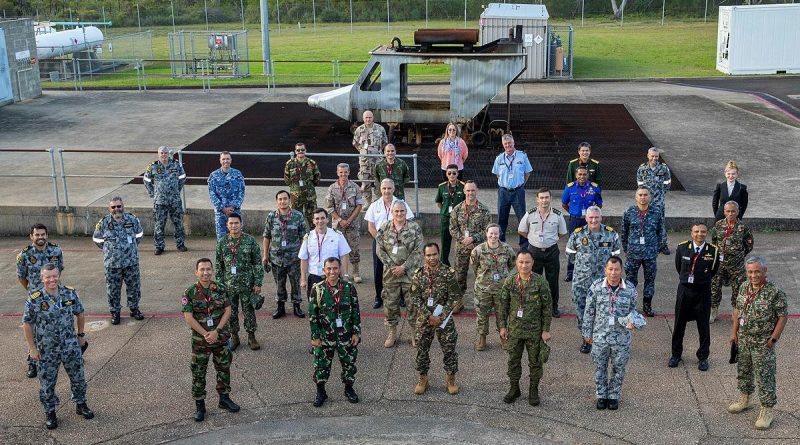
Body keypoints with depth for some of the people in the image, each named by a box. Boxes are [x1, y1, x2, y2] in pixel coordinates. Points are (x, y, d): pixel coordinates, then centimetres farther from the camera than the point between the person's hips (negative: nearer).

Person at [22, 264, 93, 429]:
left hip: (71, 346, 2)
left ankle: (81, 405, 37)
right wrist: (32, 348, -8)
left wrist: (81, 334, 13)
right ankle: (50, 412, 30)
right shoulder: (34, 299, -16)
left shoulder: (70, 293, -8)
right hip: (46, 350, -2)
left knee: (78, 377, 15)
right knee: (47, 383, 10)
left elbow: (79, 313, 8)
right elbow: (27, 324, -9)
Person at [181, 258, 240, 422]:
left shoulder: (221, 289, -3)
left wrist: (216, 331, -14)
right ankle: (199, 405, 18)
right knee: (198, 373, 6)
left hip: (221, 336, 2)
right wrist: (205, 334, -17)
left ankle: (224, 398, 31)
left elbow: (227, 311, -3)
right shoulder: (190, 293, -10)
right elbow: (188, 317, -12)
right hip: (200, 339, -2)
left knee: (224, 369, 14)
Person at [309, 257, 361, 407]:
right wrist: (315, 336, -6)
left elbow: (356, 311, -1)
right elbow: (312, 314, -5)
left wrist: (356, 333, -2)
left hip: (346, 336, 1)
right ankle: (320, 392, 28)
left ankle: (349, 388, 35)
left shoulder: (349, 287, -7)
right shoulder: (318, 289, -9)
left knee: (349, 363, 13)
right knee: (321, 364, 8)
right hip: (325, 337, -1)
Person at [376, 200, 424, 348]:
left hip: (411, 273, -2)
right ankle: (391, 333, 21)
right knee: (390, 304, 7)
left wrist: (403, 267, -14)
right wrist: (392, 266, -9)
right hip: (391, 273, 2)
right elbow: (380, 250, 1)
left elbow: (418, 251, -8)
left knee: (414, 303, 2)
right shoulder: (384, 229, 3)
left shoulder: (415, 228, -4)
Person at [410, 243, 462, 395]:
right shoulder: (418, 275, -4)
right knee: (422, 350, 9)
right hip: (424, 319, 2)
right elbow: (415, 299, -5)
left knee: (449, 350, 6)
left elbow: (454, 298, -10)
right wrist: (429, 316, -14)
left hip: (445, 318, -1)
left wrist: (441, 317, -14)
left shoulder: (449, 273, -9)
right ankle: (422, 378, 26)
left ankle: (451, 379, 23)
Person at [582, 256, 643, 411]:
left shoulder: (630, 288, -9)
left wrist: (631, 320, -17)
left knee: (618, 369, 14)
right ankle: (601, 395, 34)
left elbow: (633, 309, 5)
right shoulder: (596, 287, -10)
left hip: (621, 338, 0)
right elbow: (589, 311, -1)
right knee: (600, 368, 14)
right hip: (600, 336, 0)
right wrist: (587, 332, 2)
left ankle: (614, 396, 35)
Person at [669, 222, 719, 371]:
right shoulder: (682, 248, -4)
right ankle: (676, 354, 25)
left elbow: (713, 270, 8)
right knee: (679, 324, 10)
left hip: (703, 291, -1)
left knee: (703, 326, 7)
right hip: (684, 290, 1)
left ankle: (703, 357, 20)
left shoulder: (713, 251, -7)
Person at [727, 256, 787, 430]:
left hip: (762, 343, -6)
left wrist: (773, 339, -14)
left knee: (765, 377, 1)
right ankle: (744, 398, 41)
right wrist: (734, 332, 9)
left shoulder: (775, 292, -19)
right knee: (743, 371, 21)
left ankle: (766, 411, 12)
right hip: (743, 339, 6)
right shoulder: (744, 287, 0)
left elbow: (782, 317, -13)